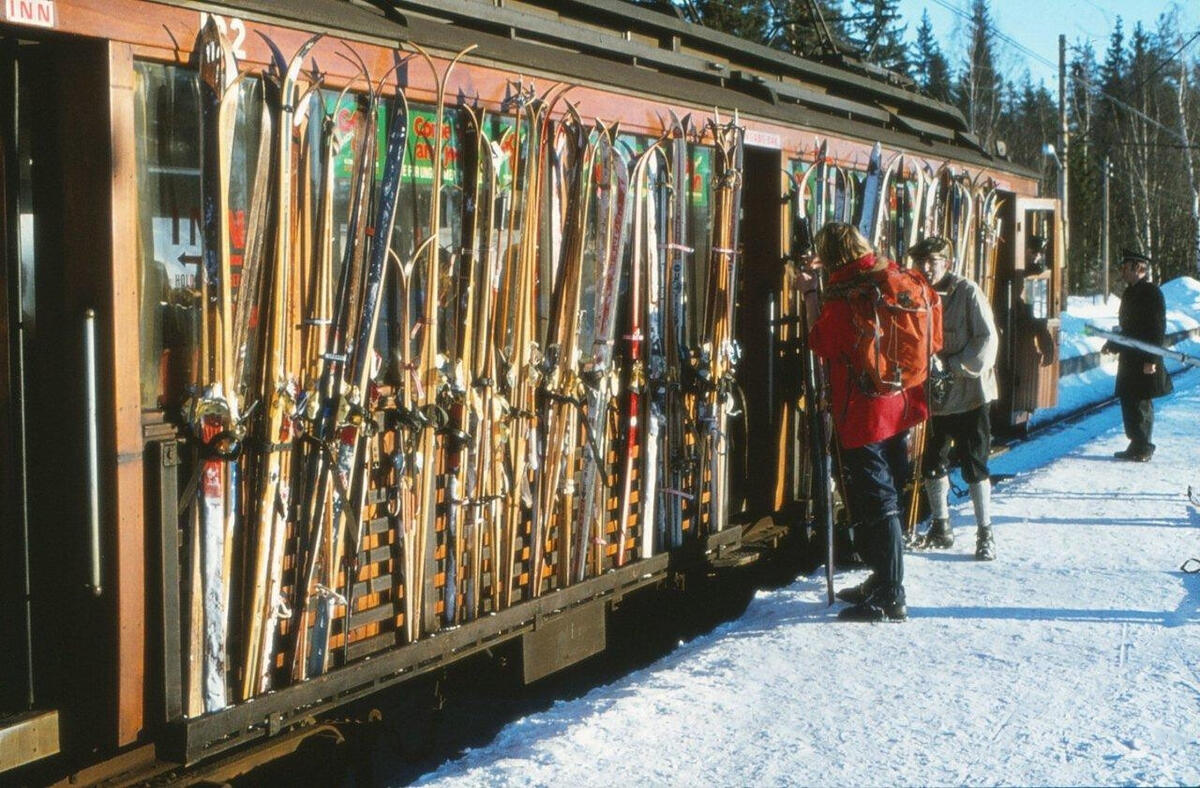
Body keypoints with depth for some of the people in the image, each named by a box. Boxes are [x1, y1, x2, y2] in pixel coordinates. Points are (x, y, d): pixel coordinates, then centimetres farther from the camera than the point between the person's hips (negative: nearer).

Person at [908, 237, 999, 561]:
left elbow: (988, 339, -14)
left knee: (974, 465, -1)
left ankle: (985, 533, 11)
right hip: (935, 396, 5)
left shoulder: (967, 292, -11)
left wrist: (951, 366, -19)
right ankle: (941, 527, 30)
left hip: (969, 393, -5)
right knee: (932, 463, 13)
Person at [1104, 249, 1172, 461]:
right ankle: (1137, 446, 18)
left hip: (1144, 362, -9)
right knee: (1129, 402, 11)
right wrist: (1113, 345, 17)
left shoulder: (1152, 293, -13)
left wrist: (1151, 360, -20)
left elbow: (1158, 328, -17)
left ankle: (1143, 449, 0)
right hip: (1129, 359, 9)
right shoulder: (1130, 293, 16)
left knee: (1141, 404, -6)